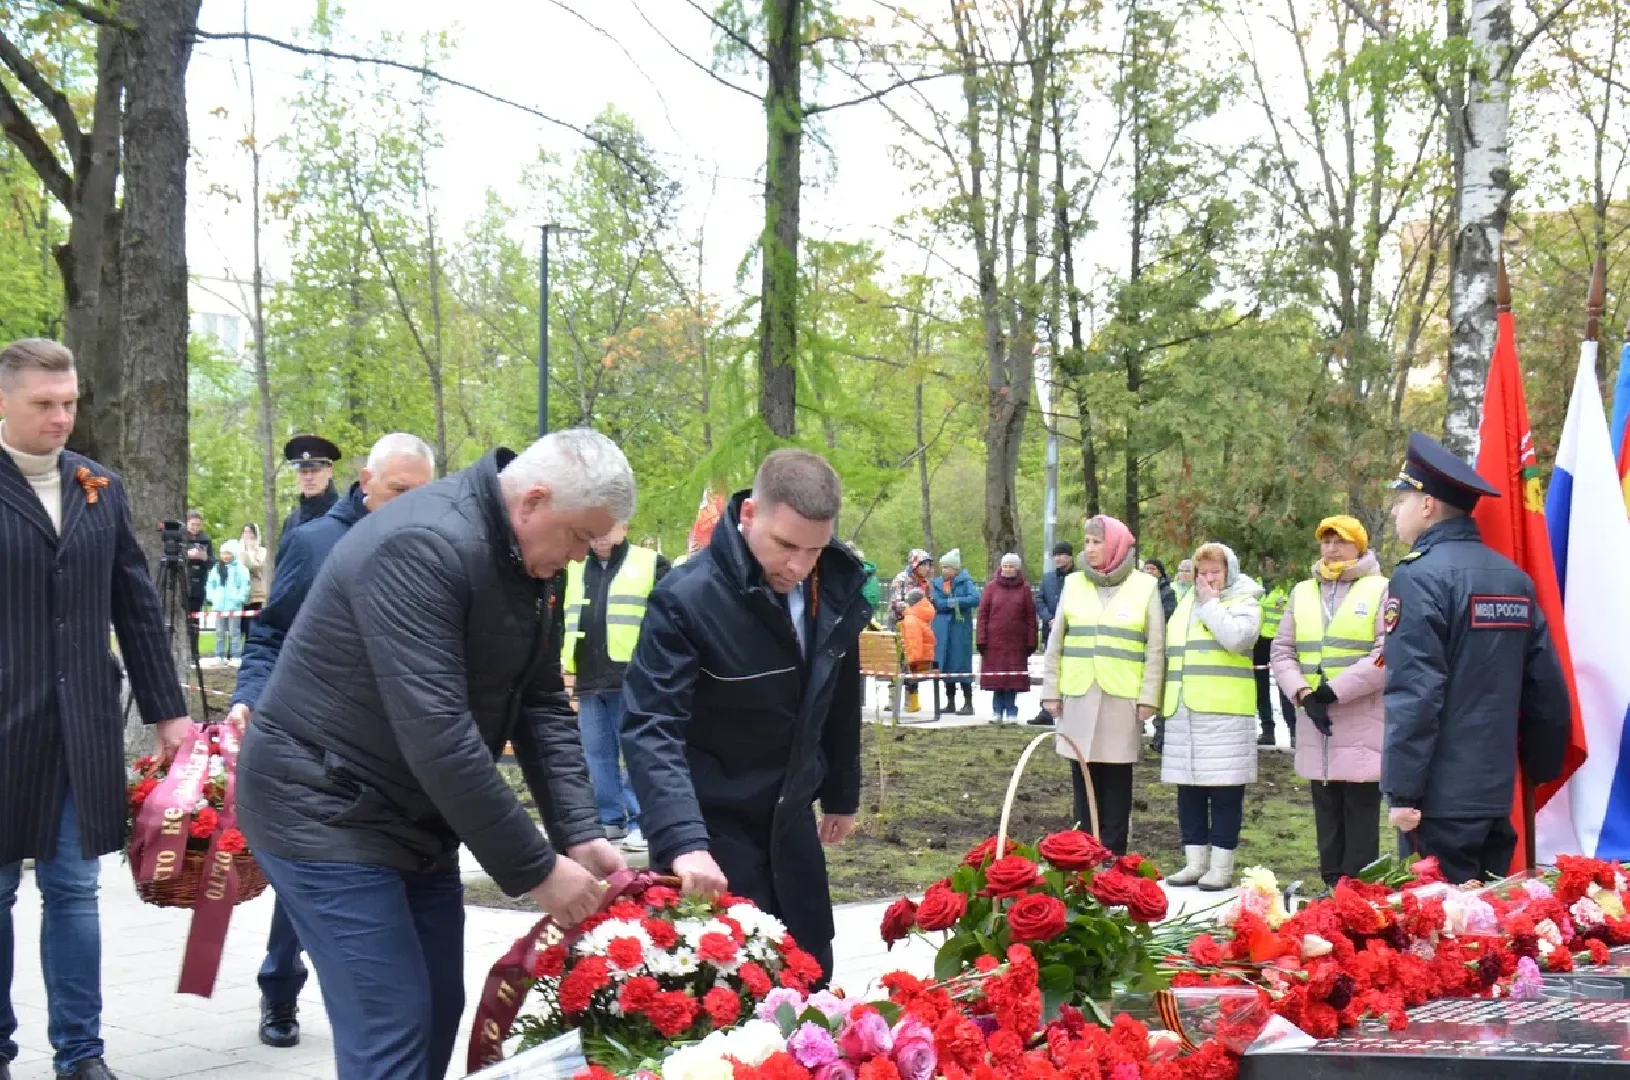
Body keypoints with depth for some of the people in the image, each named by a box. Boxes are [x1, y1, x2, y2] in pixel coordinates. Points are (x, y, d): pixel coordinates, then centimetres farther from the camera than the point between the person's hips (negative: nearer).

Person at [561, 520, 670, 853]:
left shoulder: (651, 564, 2)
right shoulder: (574, 570, 18)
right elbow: (563, 619, 25)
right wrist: (566, 664, 16)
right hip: (589, 679, 6)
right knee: (598, 754, 8)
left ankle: (640, 822, 0)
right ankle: (609, 820, 16)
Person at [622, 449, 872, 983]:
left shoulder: (838, 587, -4)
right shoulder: (686, 598, -23)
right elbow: (651, 729, -29)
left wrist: (842, 794, 18)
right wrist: (683, 841, -40)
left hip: (791, 817, 6)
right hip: (715, 823, -6)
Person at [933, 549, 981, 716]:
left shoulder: (965, 582, -4)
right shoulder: (938, 583, 13)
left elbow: (975, 598, -18)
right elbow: (937, 604, 1)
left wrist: (954, 601, -16)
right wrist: (952, 603, -13)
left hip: (960, 629, -6)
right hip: (942, 630, 6)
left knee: (961, 666, -6)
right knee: (945, 666, 8)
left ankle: (968, 703, -2)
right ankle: (950, 702, 16)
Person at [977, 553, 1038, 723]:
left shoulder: (1024, 588, 5)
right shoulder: (992, 587, 5)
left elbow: (1030, 617, 4)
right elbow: (983, 614, 3)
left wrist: (1031, 642, -1)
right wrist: (981, 639, -4)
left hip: (1016, 643, 0)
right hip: (995, 642, 0)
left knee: (1014, 678, 0)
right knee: (996, 677, 2)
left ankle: (1012, 713, 7)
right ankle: (998, 712, 11)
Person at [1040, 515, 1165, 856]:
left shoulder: (1144, 586, 2)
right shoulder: (1074, 584, 9)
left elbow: (1156, 648, 1)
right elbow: (1055, 643, 11)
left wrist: (1149, 696, -4)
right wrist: (1051, 690, 7)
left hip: (1122, 698, -2)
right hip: (1078, 696, 2)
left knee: (1116, 781, 2)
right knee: (1083, 778, 5)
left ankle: (1113, 857, 7)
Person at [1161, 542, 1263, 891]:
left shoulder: (1244, 602, 0)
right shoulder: (1187, 605, 20)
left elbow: (1237, 638, -20)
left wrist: (1211, 603, -9)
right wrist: (1166, 702, 20)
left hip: (1225, 713, -7)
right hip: (1183, 714, 7)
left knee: (1224, 791, -3)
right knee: (1189, 790, 9)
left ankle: (1221, 867, 1)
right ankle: (1195, 862, 16)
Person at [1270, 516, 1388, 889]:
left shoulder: (1381, 590, -1)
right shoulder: (1302, 592, 14)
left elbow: (1388, 655, -12)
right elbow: (1282, 651, 10)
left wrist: (1334, 691, -15)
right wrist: (1303, 693, -7)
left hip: (1362, 722, -5)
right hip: (1314, 718, 5)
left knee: (1360, 813, -2)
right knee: (1327, 813, 10)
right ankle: (1332, 887, 17)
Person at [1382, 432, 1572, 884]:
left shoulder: (1421, 575, -13)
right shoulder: (1514, 577, 9)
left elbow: (1414, 694, -19)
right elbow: (1548, 691, 10)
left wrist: (1402, 791, -17)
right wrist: (1540, 771, 20)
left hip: (1441, 798, -7)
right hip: (1496, 792, 7)